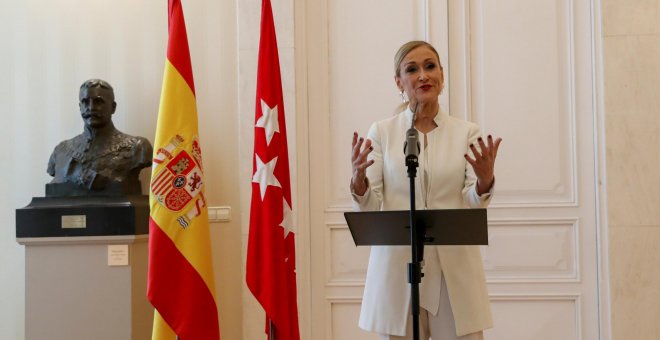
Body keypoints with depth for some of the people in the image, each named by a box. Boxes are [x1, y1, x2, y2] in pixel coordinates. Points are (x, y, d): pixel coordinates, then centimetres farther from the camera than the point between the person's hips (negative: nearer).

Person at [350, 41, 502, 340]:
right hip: (397, 265, 0)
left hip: (454, 266, 1)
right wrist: (358, 178, -22)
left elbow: (473, 206, -2)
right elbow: (369, 209, -2)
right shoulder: (381, 132, 3)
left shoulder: (466, 132, 5)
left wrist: (485, 180, -23)